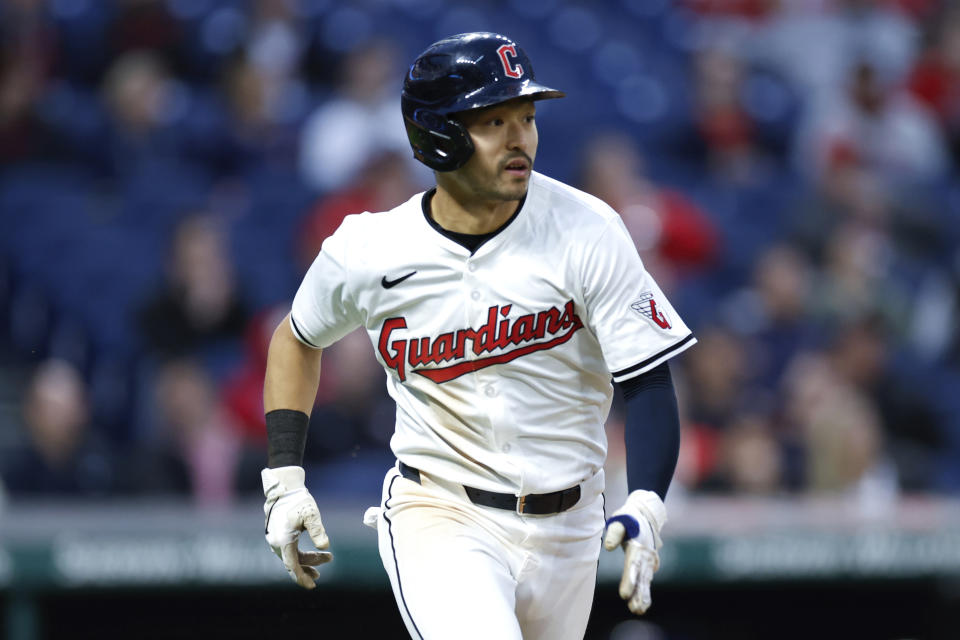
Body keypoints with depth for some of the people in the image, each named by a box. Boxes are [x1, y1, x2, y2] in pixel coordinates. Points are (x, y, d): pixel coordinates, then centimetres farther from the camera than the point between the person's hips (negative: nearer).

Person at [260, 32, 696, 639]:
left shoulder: (588, 232, -11)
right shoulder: (369, 252, -8)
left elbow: (649, 383, -11)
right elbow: (298, 339, 13)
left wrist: (645, 507, -28)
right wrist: (283, 476, 4)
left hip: (565, 531, 2)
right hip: (436, 515, -2)